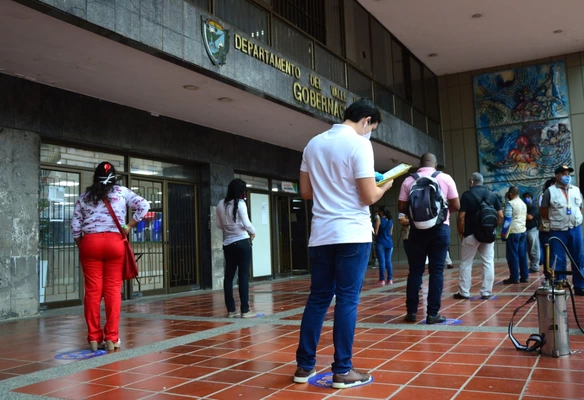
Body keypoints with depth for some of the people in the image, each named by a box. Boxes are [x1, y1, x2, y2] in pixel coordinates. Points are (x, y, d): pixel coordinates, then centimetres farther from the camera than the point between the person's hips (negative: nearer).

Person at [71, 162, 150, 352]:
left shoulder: (85, 195, 13)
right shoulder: (122, 191, 8)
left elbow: (75, 223, 11)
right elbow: (144, 205, -2)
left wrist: (79, 244, 18)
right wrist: (129, 226, 3)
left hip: (90, 242, 2)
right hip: (114, 242, -1)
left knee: (92, 290, 4)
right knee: (113, 290, 2)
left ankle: (94, 338, 8)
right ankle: (111, 338, 3)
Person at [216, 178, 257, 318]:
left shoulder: (220, 204, 6)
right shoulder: (240, 203, -11)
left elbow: (218, 224, 11)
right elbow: (246, 223, -12)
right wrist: (253, 232, 6)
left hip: (228, 244, 6)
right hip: (242, 242, -6)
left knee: (229, 276, 8)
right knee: (243, 276, -3)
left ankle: (231, 310, 13)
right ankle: (245, 310, -1)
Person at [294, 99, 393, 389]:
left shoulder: (313, 144, 11)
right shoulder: (359, 143, -8)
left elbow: (306, 192, 14)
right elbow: (369, 197, -12)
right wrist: (385, 186, 8)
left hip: (321, 234, 6)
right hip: (352, 233, -6)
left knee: (317, 299, 11)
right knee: (347, 301, 0)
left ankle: (304, 366, 17)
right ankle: (342, 371, 7)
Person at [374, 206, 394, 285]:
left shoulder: (379, 220, -6)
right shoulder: (390, 221, 10)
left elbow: (376, 232, -8)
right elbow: (391, 233, 16)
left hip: (380, 243, -5)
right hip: (389, 243, 5)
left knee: (382, 262, -4)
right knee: (388, 261, 8)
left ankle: (382, 280, -3)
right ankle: (390, 279, 9)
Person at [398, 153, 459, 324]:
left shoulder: (409, 181, 2)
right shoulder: (445, 178, 1)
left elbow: (401, 207, -1)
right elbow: (456, 205, -1)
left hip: (417, 229, 1)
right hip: (440, 228, -1)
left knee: (415, 270, 7)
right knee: (436, 271, 2)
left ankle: (411, 311, 8)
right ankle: (432, 313, 2)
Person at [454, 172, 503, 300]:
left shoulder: (467, 195, -6)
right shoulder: (492, 195, 7)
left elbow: (461, 217, -11)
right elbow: (500, 216, 3)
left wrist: (460, 233, 0)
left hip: (471, 234, -3)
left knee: (465, 263, 6)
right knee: (488, 263, 7)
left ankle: (464, 292, 8)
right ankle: (486, 292, 7)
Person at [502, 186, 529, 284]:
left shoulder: (510, 203, -11)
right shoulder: (523, 204, 15)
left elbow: (507, 218, -16)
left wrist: (504, 233, -14)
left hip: (513, 232, -8)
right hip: (523, 231, 8)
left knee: (512, 255, -4)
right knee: (522, 255, 10)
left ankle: (514, 278, -3)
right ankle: (524, 276, 12)